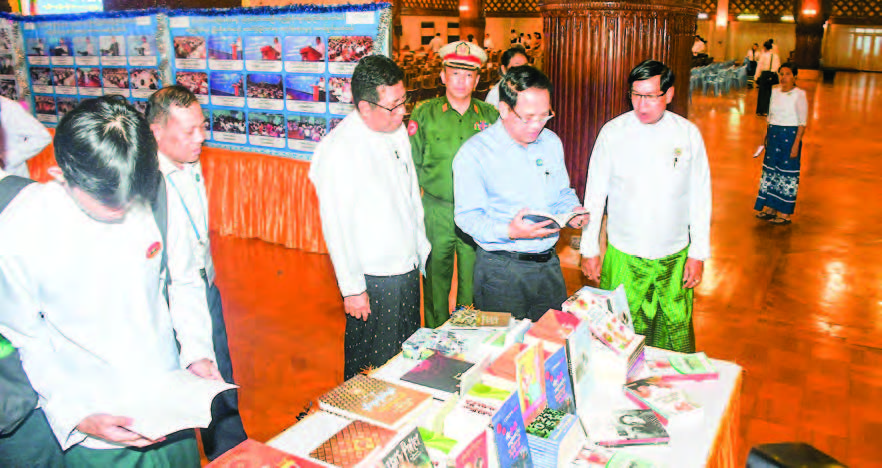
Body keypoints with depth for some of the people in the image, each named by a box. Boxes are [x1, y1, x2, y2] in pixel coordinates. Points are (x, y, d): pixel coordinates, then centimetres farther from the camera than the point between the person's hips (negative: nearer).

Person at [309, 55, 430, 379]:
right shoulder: (338, 151, -20)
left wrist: (423, 249, 18)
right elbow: (336, 227, -18)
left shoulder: (397, 131, 4)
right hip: (372, 280, -7)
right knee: (371, 369, 7)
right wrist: (352, 289, -14)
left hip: (409, 269, 7)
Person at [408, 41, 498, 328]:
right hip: (436, 212, -1)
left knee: (472, 280, 9)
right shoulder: (424, 114, 0)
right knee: (436, 276, 9)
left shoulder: (490, 115, 4)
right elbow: (412, 166, 4)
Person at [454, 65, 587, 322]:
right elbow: (467, 216, -14)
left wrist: (574, 211, -4)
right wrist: (509, 231, -30)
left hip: (548, 264, 5)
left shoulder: (551, 142, 7)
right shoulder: (474, 152, -11)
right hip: (501, 270, -5)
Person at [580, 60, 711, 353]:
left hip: (675, 257, 1)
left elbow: (700, 197, 5)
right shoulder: (612, 133, -3)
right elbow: (595, 195, 1)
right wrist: (589, 249, 2)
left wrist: (698, 253, 4)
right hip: (623, 258, -1)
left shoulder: (688, 134, 0)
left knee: (676, 335, 6)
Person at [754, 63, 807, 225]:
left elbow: (802, 123, -13)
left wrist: (796, 144, -18)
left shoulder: (799, 95, -11)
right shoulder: (775, 91, 7)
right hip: (773, 135, 7)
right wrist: (766, 135, 15)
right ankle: (770, 208, 24)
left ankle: (785, 214, 8)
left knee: (787, 173, 0)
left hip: (790, 136, -6)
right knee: (771, 170, 11)